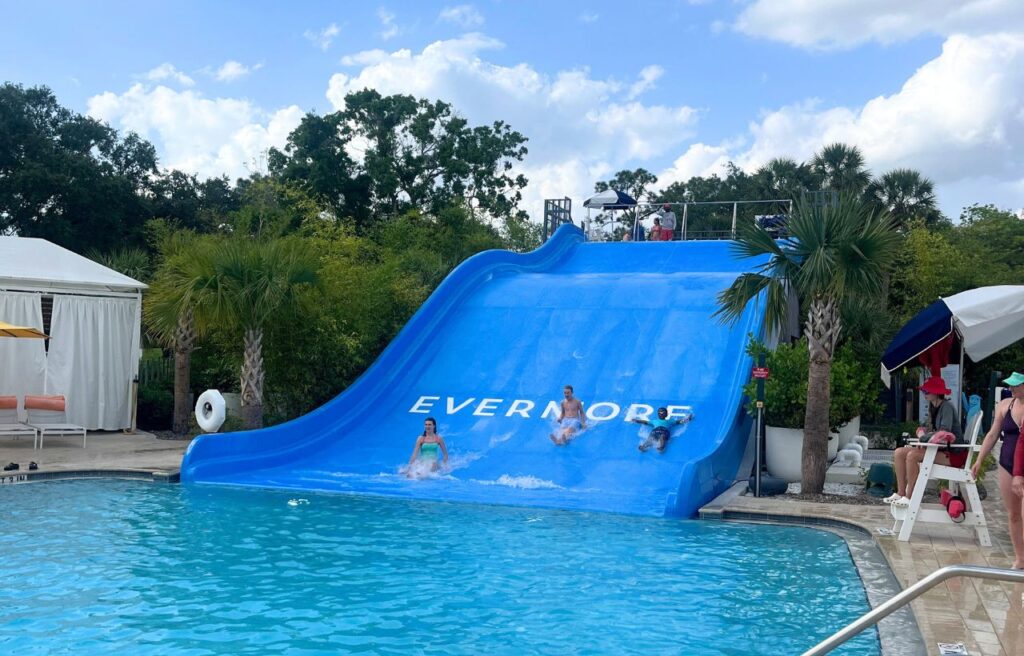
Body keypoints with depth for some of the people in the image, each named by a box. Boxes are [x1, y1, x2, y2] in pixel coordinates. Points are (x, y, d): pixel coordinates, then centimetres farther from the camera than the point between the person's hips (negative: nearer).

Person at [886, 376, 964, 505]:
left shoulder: (946, 407, -15)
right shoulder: (933, 407, 12)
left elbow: (944, 432, -26)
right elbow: (926, 426, 21)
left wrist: (923, 436, -15)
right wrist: (921, 431, -3)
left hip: (954, 453, -9)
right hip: (939, 448, 9)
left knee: (912, 455, -28)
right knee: (899, 453, -3)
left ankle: (909, 498, -21)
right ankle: (900, 493, -4)